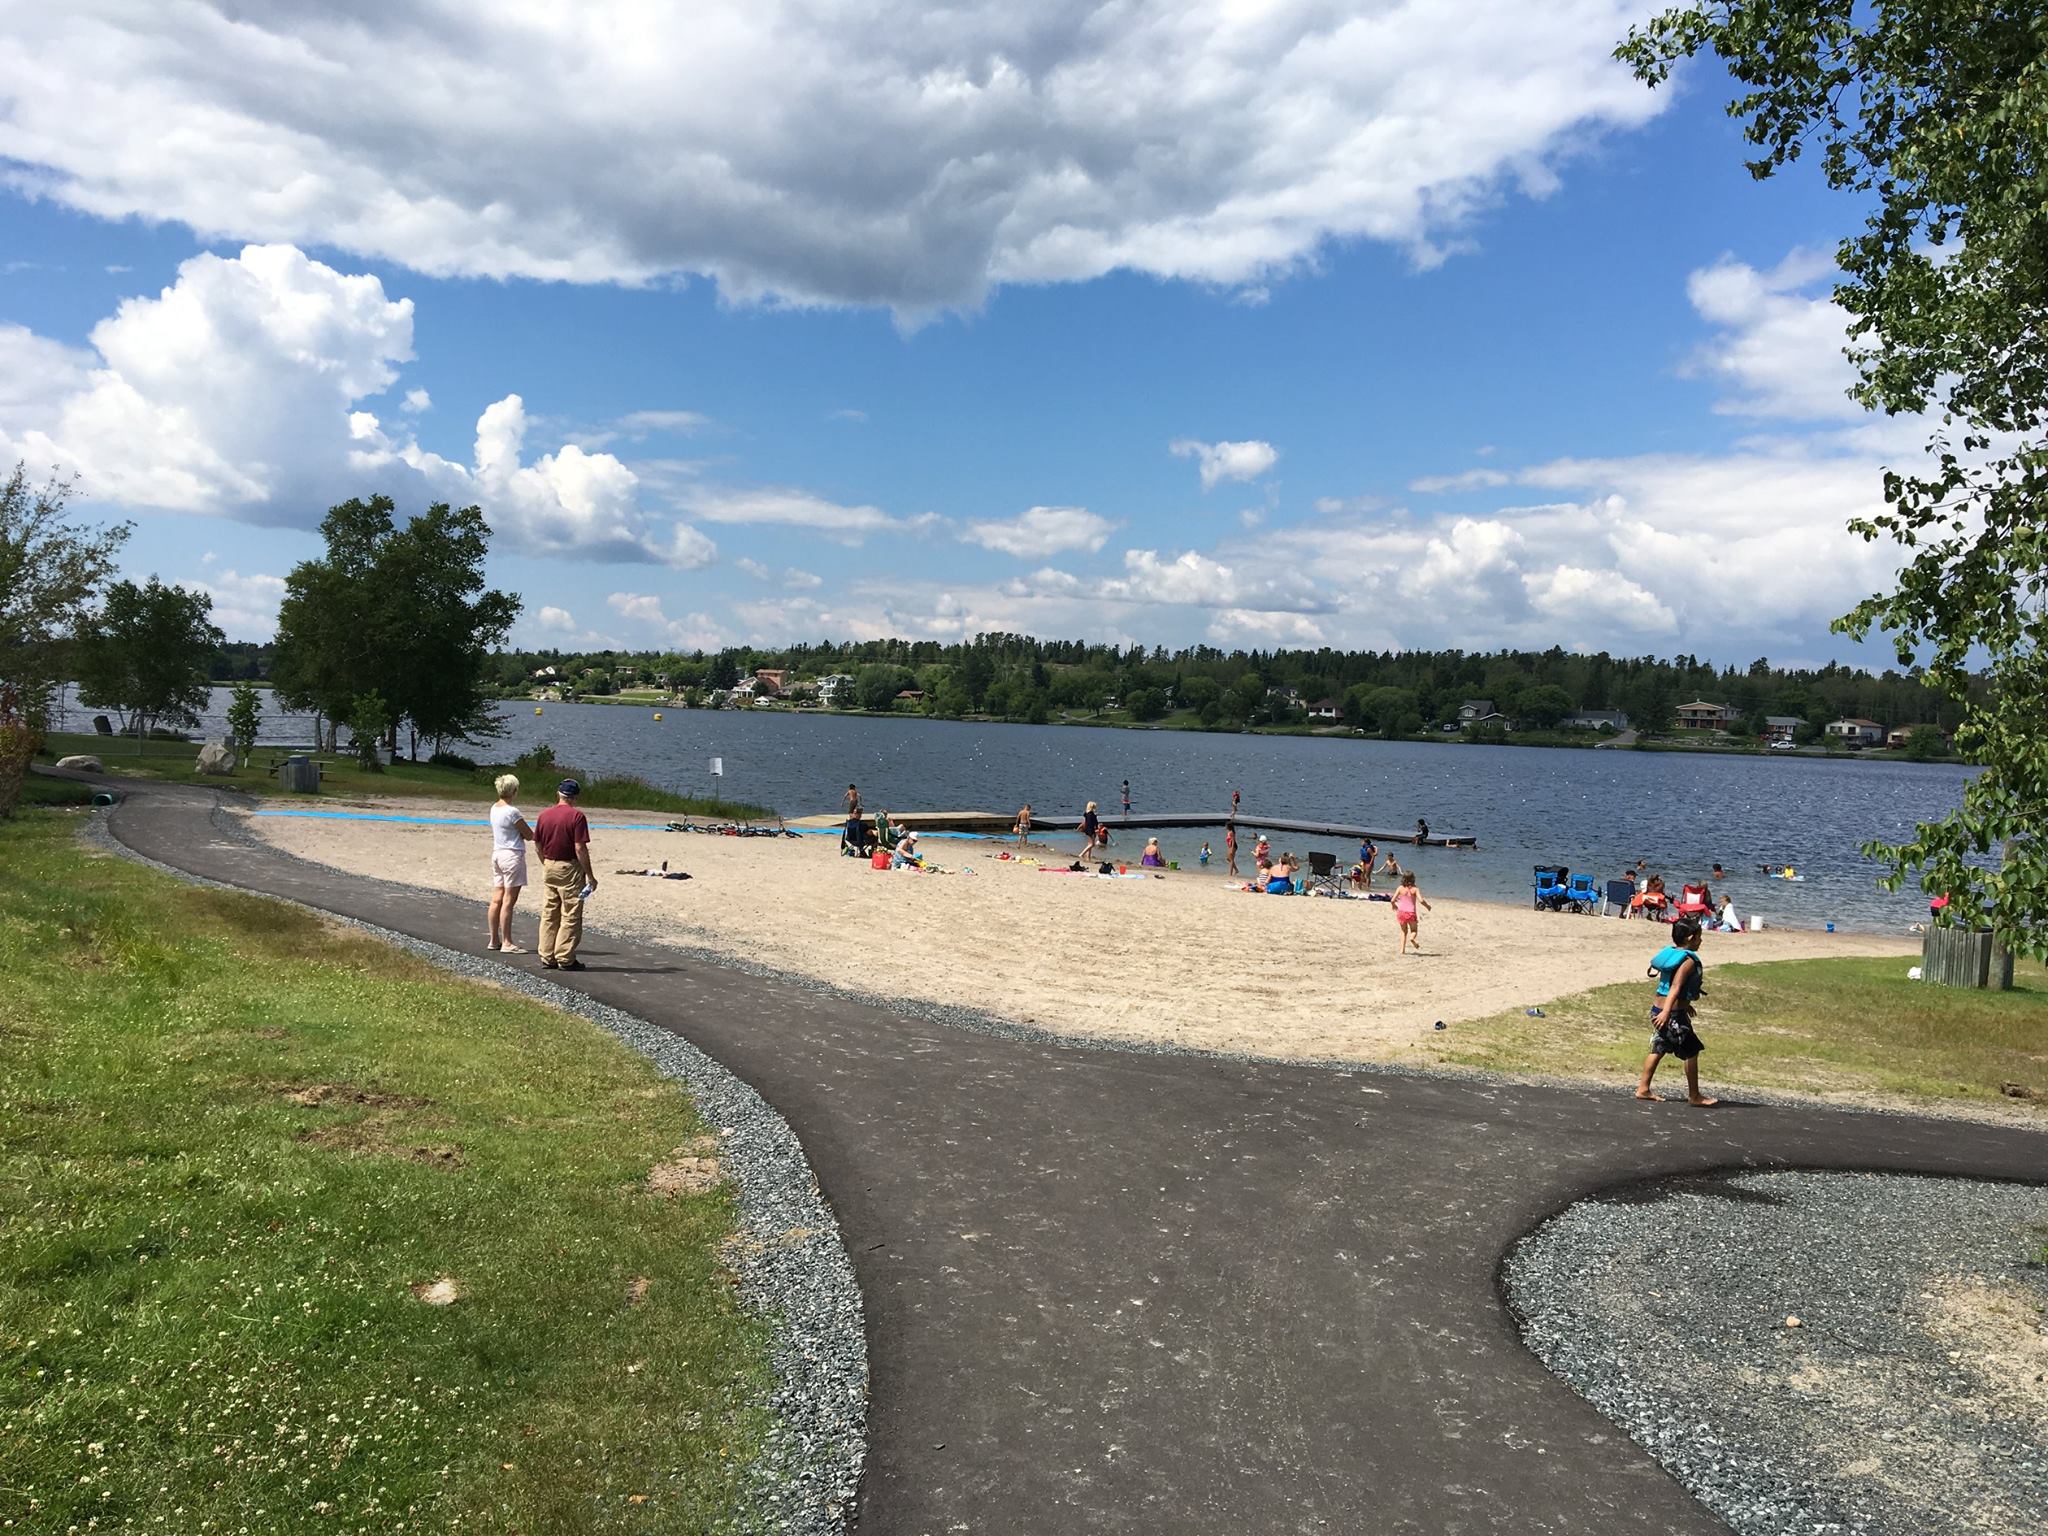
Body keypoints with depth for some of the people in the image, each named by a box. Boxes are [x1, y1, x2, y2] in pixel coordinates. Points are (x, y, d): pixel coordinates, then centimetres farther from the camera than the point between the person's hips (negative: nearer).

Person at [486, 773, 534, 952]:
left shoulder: (494, 808, 10)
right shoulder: (512, 812, -16)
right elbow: (529, 835, -9)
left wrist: (523, 832, 1)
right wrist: (529, 832, 13)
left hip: (497, 854, 9)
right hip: (512, 855, -8)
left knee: (496, 900, 11)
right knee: (508, 901, -5)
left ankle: (494, 940, 16)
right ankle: (507, 943, -3)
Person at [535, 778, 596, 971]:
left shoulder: (544, 815, 5)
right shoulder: (576, 816, -13)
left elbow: (537, 844, 11)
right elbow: (580, 848, -16)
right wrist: (590, 876, -11)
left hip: (548, 867, 6)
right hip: (570, 868, -6)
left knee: (548, 914, 12)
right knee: (570, 916, 1)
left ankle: (547, 957, 16)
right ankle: (565, 959, 1)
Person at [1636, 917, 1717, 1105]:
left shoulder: (1670, 953, 10)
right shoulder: (1688, 961, -16)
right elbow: (1675, 989, -26)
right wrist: (1666, 1012, -33)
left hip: (1657, 1008, 9)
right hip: (1674, 1014, -9)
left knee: (1658, 1049, 16)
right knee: (1692, 1052, 5)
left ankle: (1643, 1088, 17)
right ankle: (1694, 1095, 14)